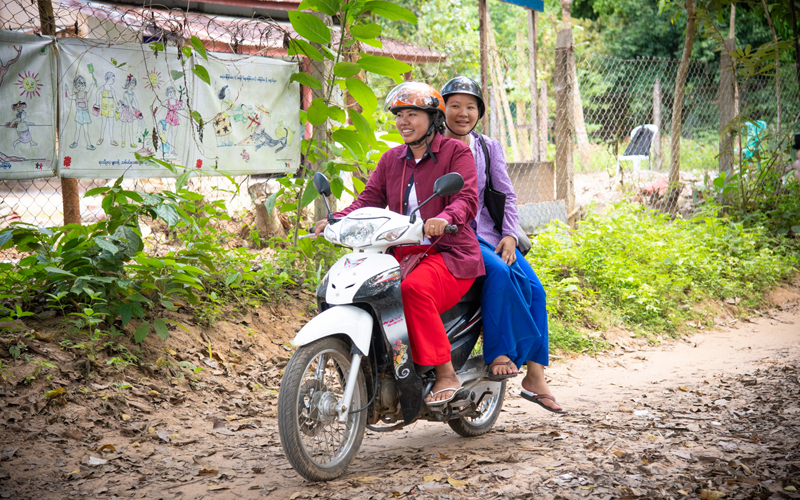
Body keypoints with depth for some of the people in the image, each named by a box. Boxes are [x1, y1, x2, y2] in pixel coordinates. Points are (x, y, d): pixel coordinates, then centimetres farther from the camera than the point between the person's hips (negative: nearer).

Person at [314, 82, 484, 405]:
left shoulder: (456, 152, 0)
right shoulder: (391, 159, 19)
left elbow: (467, 199, -14)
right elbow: (369, 199, 10)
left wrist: (444, 218, -36)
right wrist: (337, 220, -9)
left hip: (450, 254, -6)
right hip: (403, 253, 6)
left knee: (414, 288, -36)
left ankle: (446, 376, -27)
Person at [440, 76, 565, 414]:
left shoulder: (489, 148, 16)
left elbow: (506, 194, 12)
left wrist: (509, 235, -2)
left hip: (488, 233, 5)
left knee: (533, 288, -16)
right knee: (498, 272, -33)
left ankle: (534, 376, -15)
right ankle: (498, 354, -26)